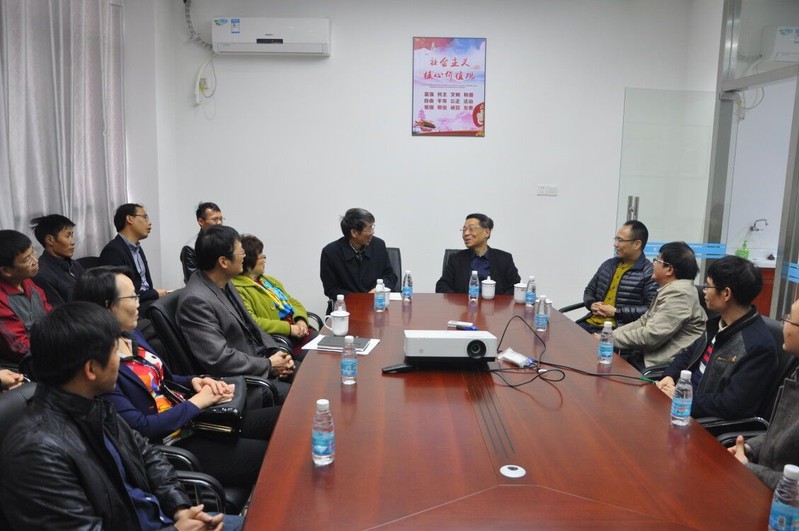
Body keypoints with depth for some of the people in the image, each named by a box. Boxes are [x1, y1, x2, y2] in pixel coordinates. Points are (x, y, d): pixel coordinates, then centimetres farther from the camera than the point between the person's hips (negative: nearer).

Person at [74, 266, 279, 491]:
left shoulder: (132, 335, 6)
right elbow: (141, 428, -21)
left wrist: (194, 381, 0)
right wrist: (197, 401, -14)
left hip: (191, 419, 9)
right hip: (169, 447, -9)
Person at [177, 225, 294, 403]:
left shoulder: (224, 283, 4)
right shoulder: (196, 301, -23)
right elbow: (219, 360, -25)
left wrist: (276, 353, -1)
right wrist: (269, 365, -16)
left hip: (260, 361, 9)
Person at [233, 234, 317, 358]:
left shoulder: (268, 280, 20)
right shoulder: (238, 290, -9)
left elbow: (293, 302, 22)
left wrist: (301, 320, 0)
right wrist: (289, 328, -19)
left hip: (299, 332, 8)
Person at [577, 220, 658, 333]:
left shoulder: (649, 273, -6)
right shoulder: (608, 264, 15)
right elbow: (589, 290, 24)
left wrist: (616, 312, -13)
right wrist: (592, 304, 2)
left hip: (618, 328, -6)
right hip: (591, 322, 6)